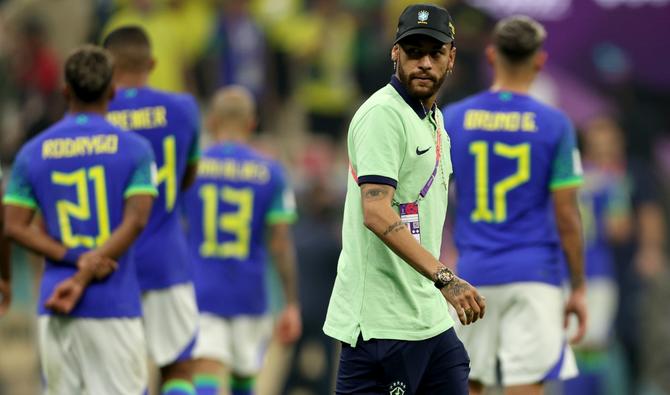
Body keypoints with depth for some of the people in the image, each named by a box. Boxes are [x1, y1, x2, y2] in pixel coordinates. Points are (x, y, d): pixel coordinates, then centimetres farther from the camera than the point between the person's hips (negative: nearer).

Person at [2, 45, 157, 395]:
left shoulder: (32, 153, 7)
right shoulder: (134, 148, 0)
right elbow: (135, 220, -11)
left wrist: (75, 260, -7)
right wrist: (84, 277, -13)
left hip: (55, 309, 2)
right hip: (115, 303, -2)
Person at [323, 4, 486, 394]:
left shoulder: (433, 118, 17)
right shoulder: (384, 114, -13)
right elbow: (377, 214, -24)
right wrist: (444, 278, -31)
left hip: (431, 317, 10)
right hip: (383, 324, -9)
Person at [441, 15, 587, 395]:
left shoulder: (451, 119, 3)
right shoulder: (554, 124, -3)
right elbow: (566, 217, -4)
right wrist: (579, 289, 4)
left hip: (473, 274, 3)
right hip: (534, 277, -2)